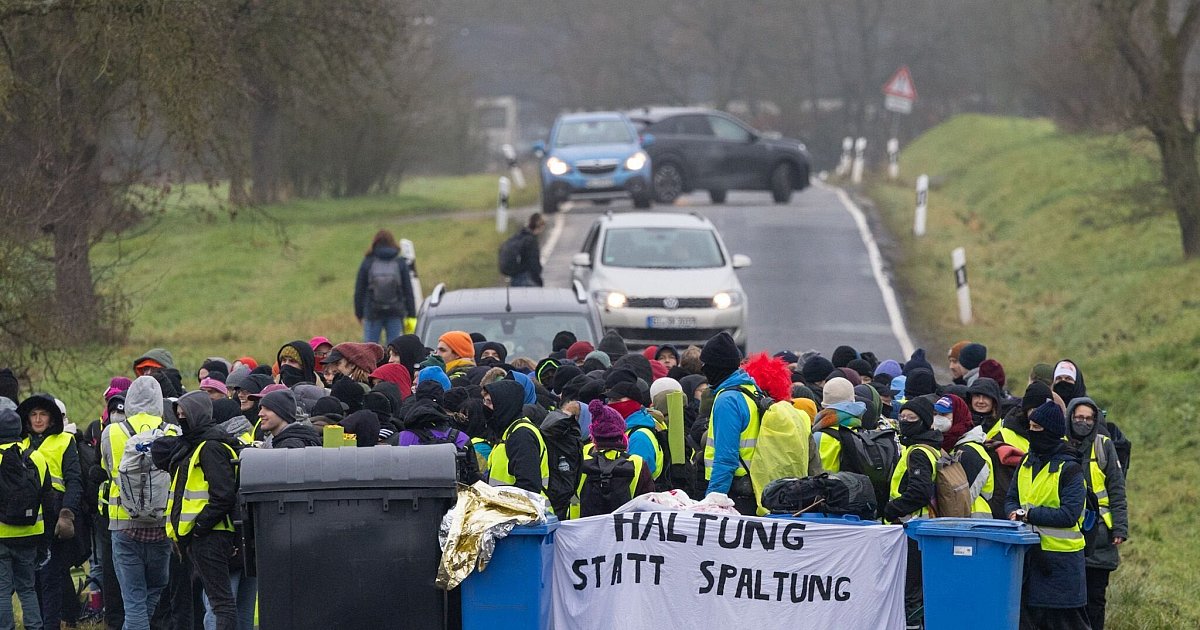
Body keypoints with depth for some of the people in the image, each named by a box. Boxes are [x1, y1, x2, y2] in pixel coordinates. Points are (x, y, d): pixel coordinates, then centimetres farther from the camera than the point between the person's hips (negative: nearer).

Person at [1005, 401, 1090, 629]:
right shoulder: (1027, 462, 10)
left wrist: (1030, 514, -18)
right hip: (1028, 552, 7)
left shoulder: (1069, 469, -12)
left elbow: (1069, 514, -18)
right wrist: (1016, 513, -10)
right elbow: (1011, 498, 14)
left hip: (1061, 556, -7)